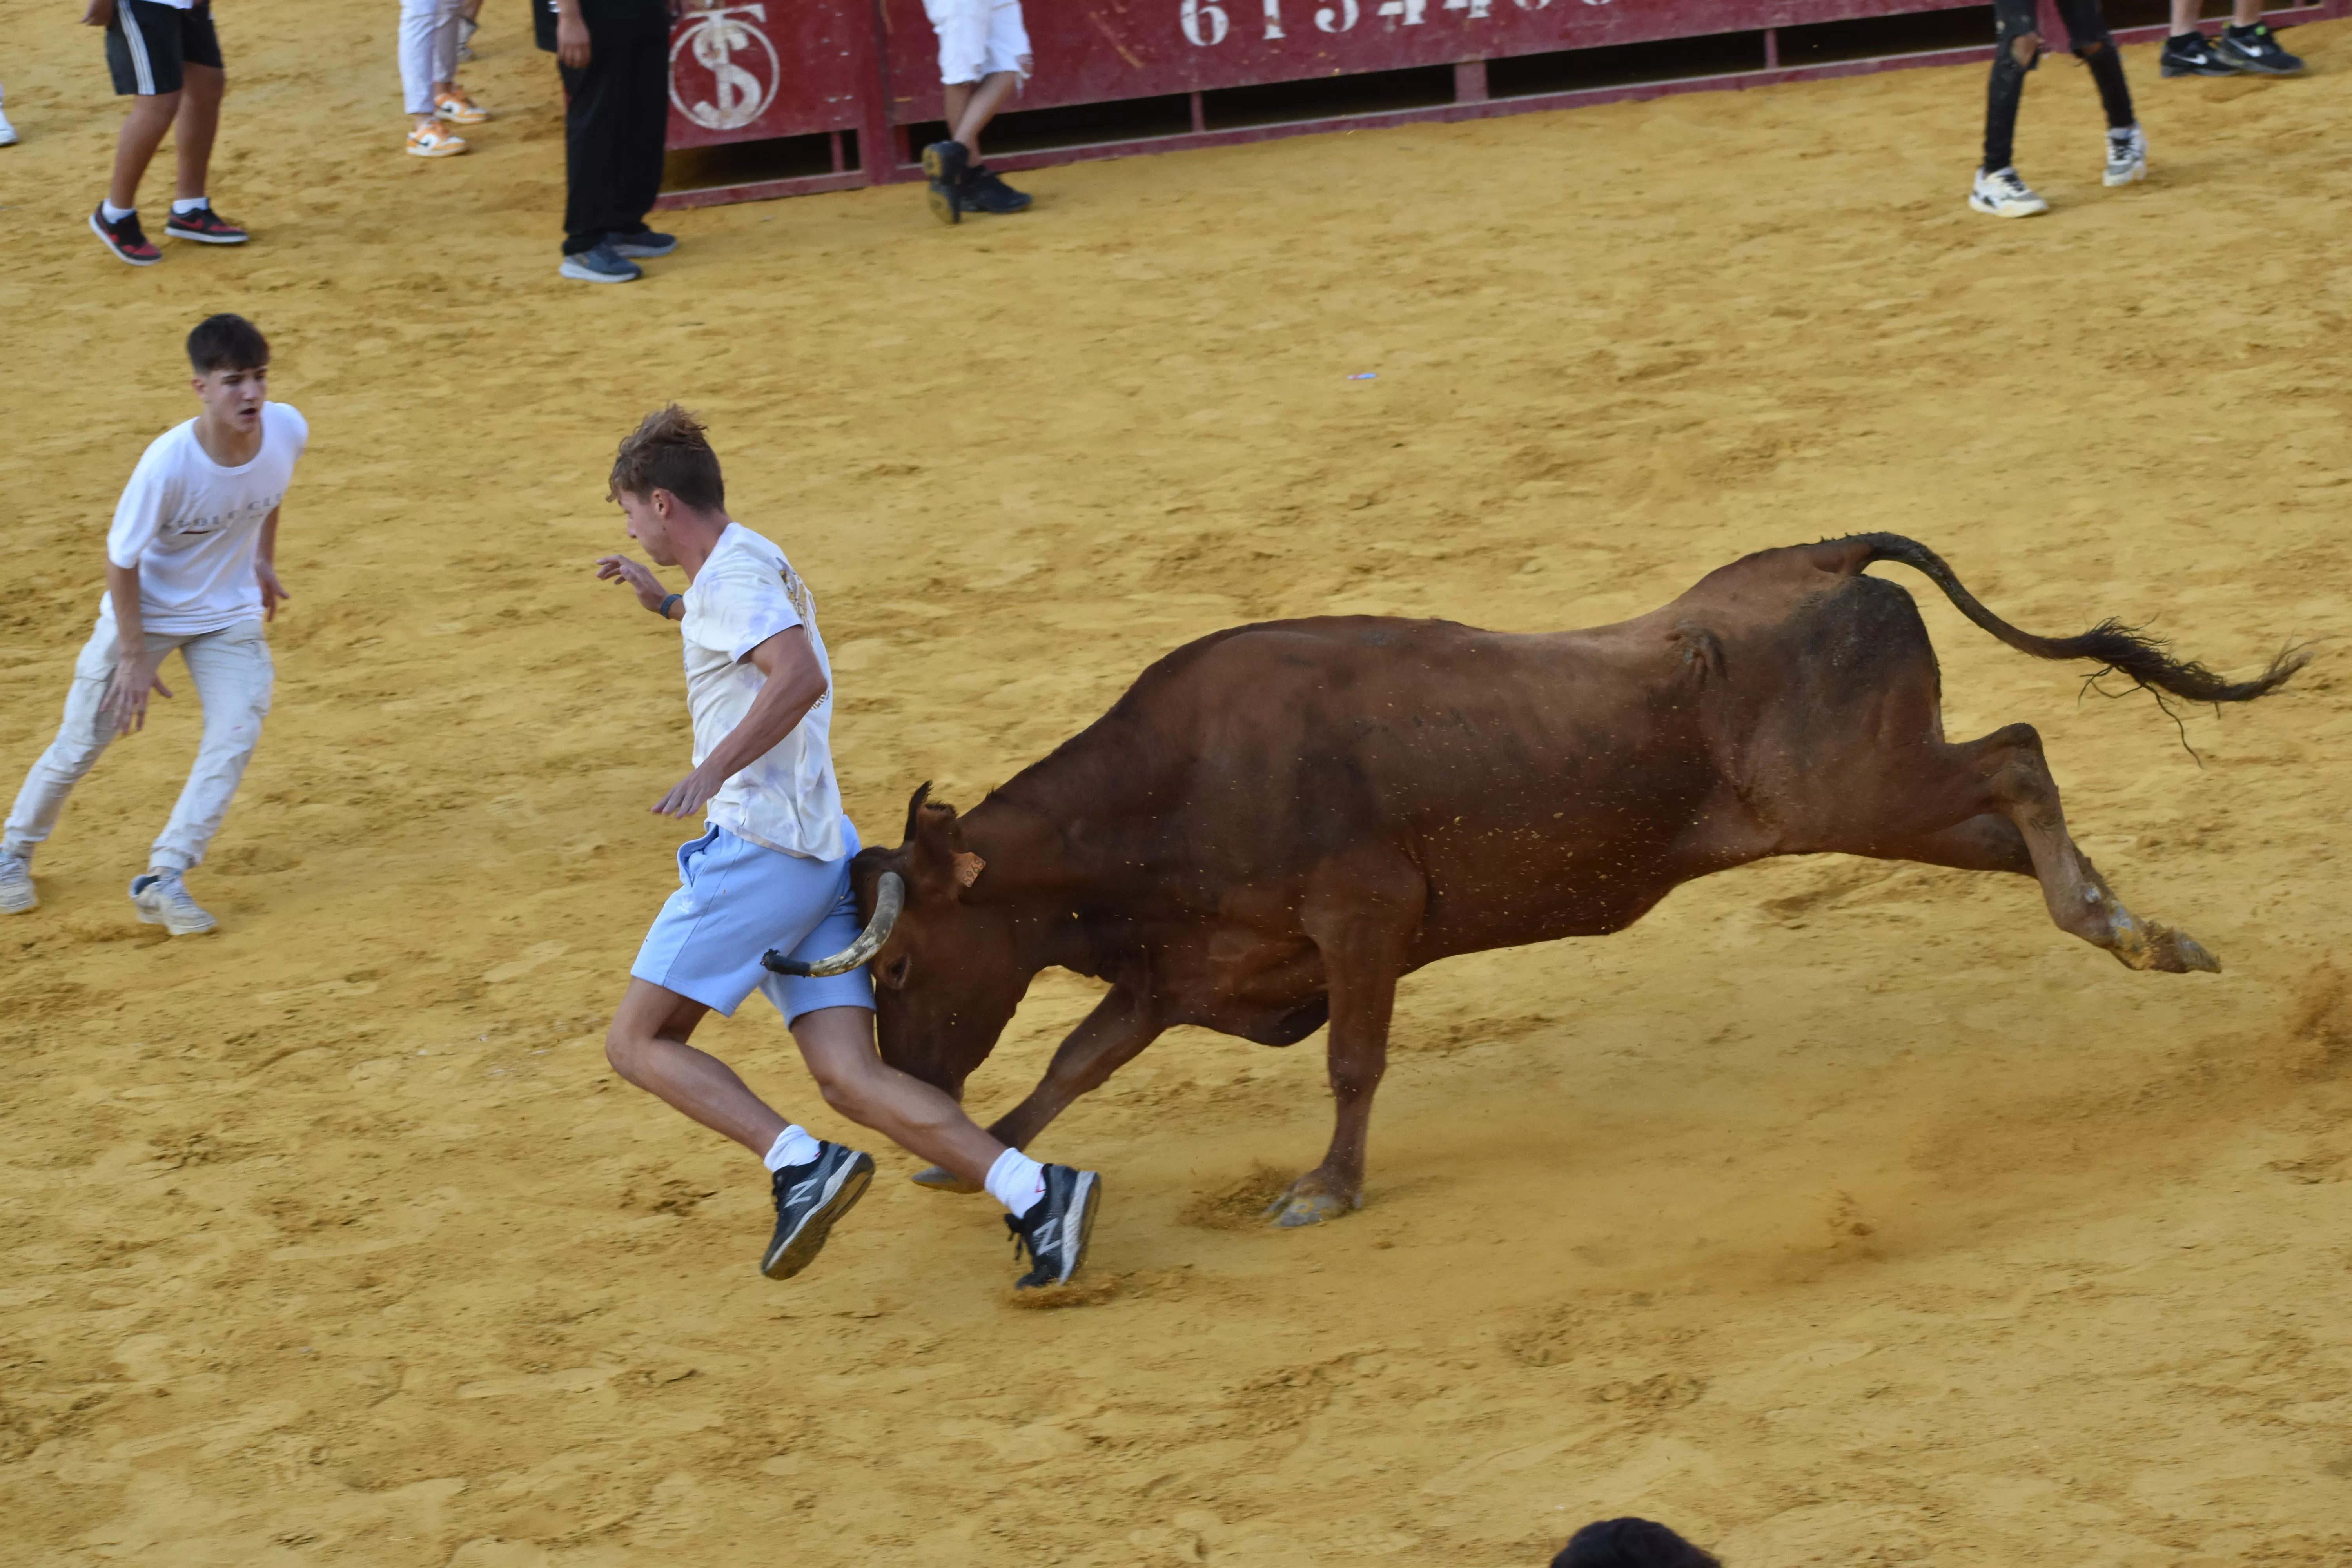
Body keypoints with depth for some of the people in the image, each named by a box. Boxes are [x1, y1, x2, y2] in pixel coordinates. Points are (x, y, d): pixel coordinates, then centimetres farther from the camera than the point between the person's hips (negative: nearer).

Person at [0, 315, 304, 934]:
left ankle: (164, 879, -10)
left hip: (229, 612, 3)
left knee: (235, 737, -16)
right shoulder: (167, 464, -34)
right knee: (82, 743, 7)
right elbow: (122, 560, -22)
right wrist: (134, 656, -17)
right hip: (146, 610, -3)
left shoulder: (287, 430, -21)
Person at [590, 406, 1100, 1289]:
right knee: (849, 1080, -2)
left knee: (637, 1043, -2)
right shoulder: (761, 568, 23)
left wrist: (714, 770, -31)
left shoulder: (733, 575, -8)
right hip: (823, 853, 9)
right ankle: (1033, 1193, -18)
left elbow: (799, 676, -27)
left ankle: (802, 1164, -18)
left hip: (757, 847, -9)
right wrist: (665, 603, 47)